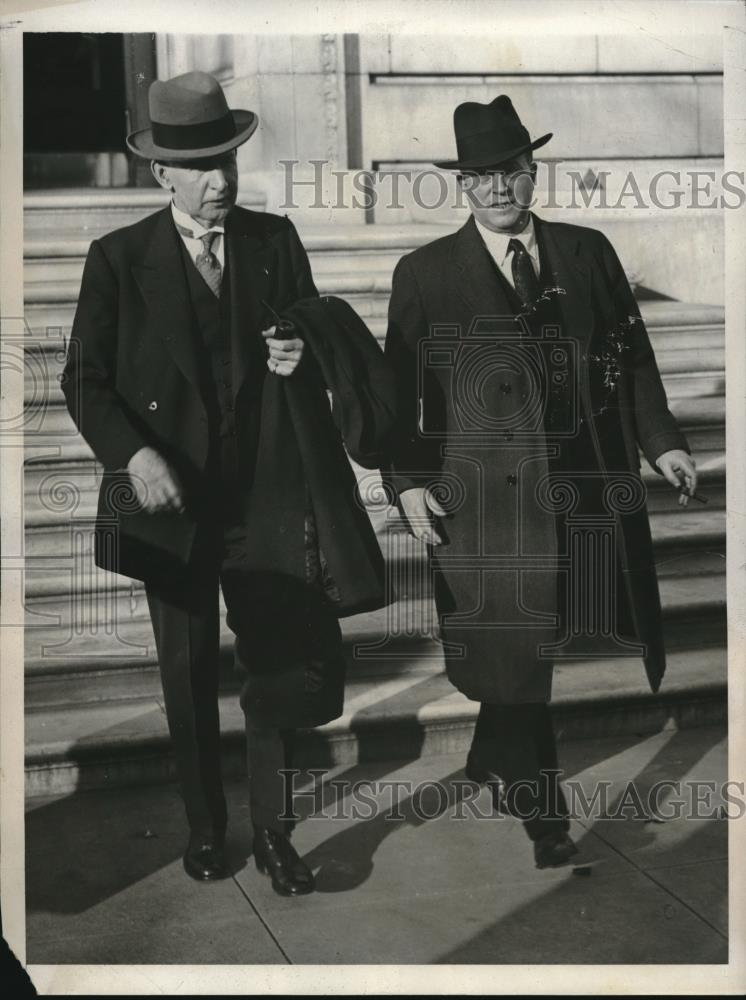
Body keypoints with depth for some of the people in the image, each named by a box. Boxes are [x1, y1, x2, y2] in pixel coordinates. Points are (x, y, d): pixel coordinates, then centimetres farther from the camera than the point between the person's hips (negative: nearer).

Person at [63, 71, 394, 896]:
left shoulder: (274, 241, 3)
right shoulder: (119, 259, -5)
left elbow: (315, 335, 12)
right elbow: (84, 380, -5)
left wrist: (301, 355, -12)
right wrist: (133, 454, -21)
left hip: (265, 495, 1)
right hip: (173, 497, -1)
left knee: (280, 666, 2)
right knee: (188, 677, 11)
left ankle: (273, 832, 18)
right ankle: (204, 828, 28)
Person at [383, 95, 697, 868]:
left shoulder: (587, 254, 9)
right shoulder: (424, 274, 3)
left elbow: (632, 354, 11)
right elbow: (397, 388, 3)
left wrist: (661, 441, 2)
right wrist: (406, 481, -6)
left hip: (583, 487, 2)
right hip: (482, 494, -2)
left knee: (519, 649, 7)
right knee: (510, 651, 0)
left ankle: (496, 763, 33)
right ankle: (540, 812, 14)